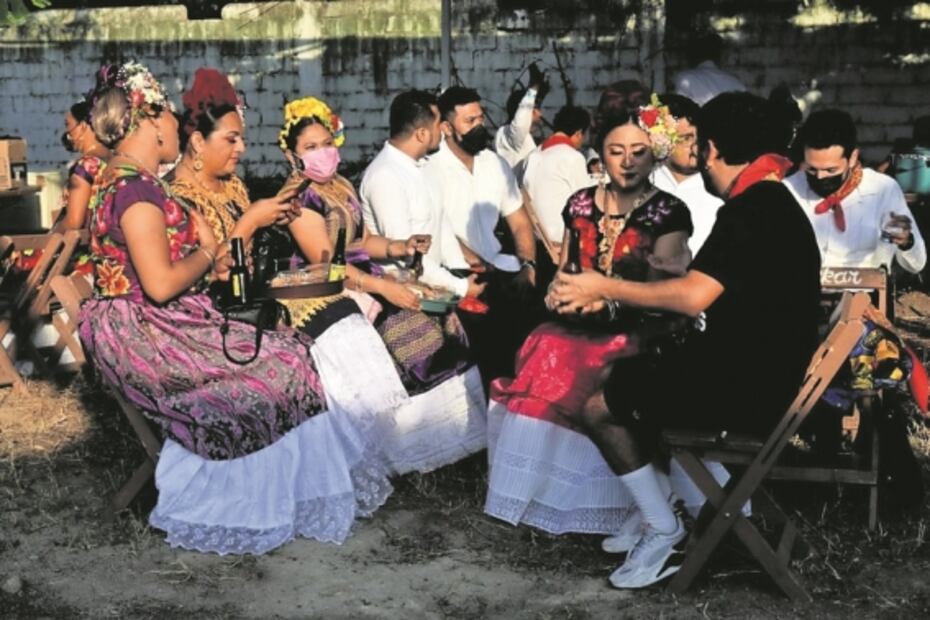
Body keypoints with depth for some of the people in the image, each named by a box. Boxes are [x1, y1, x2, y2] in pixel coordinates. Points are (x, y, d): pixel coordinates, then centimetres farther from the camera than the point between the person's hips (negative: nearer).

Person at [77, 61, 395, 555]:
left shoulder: (128, 182, 15)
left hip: (145, 329, 10)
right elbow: (161, 283, -25)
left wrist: (251, 220, 15)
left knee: (285, 352, 5)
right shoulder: (136, 189, -19)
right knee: (276, 369, -7)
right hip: (144, 338, -10)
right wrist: (208, 255, -10)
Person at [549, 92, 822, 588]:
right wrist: (608, 297, 13)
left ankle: (665, 533, 8)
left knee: (599, 406, -1)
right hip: (770, 374, 10)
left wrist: (605, 287, -15)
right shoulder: (772, 202, 12)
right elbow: (703, 292, 15)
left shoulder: (750, 212, -20)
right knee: (636, 376, 24)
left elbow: (693, 296, -28)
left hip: (750, 389, -10)